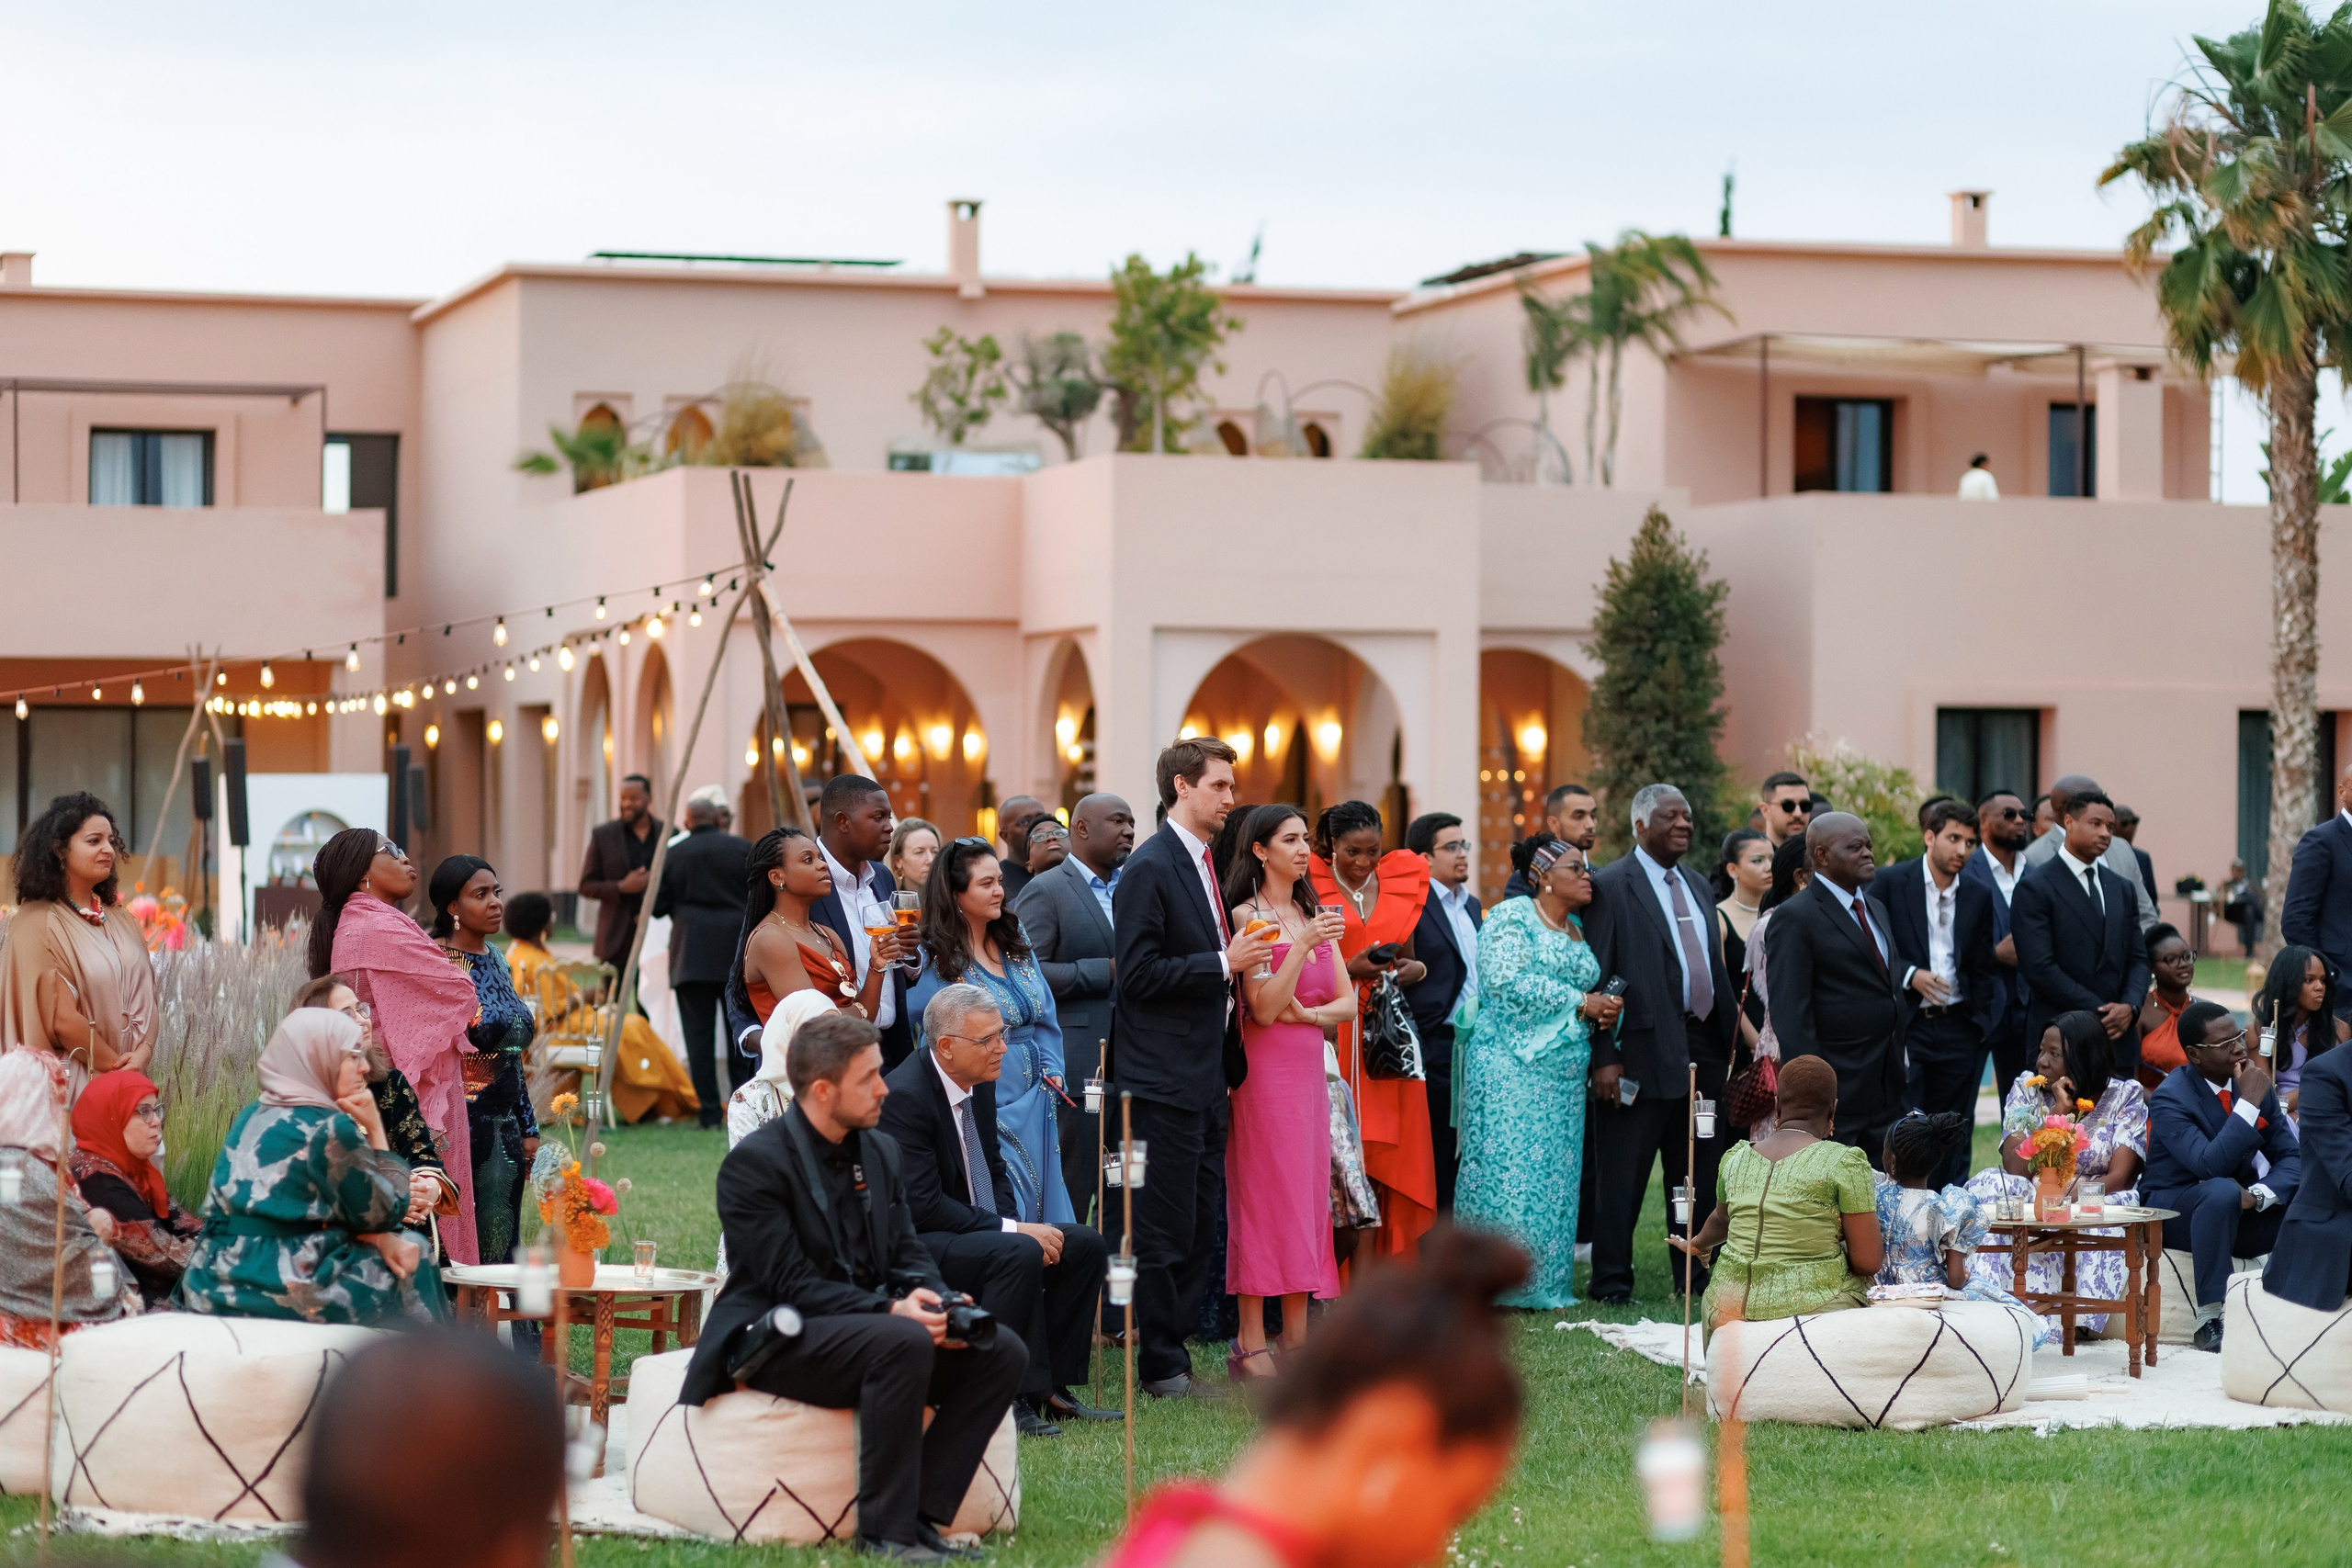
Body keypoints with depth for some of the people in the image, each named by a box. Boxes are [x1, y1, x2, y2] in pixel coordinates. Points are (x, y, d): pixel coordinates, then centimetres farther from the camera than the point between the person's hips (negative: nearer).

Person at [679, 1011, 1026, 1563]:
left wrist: (939, 1302, -12)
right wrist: (890, 1310, -28)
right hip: (777, 1341, -8)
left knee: (1002, 1352, -12)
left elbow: (909, 1254, 12)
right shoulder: (755, 1162, -12)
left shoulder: (882, 1152, 12)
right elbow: (792, 1284, -18)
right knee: (903, 1343, -36)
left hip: (871, 1326, 8)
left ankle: (921, 1515, -16)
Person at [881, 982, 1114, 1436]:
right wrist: (1011, 1230, -24)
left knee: (1085, 1244, -1)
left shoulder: (980, 1083, 6)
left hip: (975, 1229, 10)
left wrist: (1015, 1224, -4)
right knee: (1019, 1254, -32)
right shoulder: (904, 1096, -21)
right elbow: (921, 1204, -25)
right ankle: (1011, 1397, -26)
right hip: (917, 1244, -10)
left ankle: (1051, 1388, 0)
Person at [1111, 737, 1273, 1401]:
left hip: (1205, 1075, 9)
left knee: (1202, 1224, 11)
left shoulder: (1204, 864, 16)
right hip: (1164, 1078, -9)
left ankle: (1170, 1352, 17)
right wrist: (1223, 964, -18)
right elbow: (1139, 974, -19)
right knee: (1165, 1228, -4)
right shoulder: (1150, 869, -13)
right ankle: (1162, 1367, 3)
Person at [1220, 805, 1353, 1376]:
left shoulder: (1312, 915, 14)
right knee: (1261, 1195, -7)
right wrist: (1303, 945, -22)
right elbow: (1263, 1008, -14)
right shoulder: (1246, 915, -6)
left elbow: (1347, 1002, 12)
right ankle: (1251, 1345, -6)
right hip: (1264, 1068, -7)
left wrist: (1309, 1013, -8)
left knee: (1306, 1194, 5)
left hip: (1309, 1067, 7)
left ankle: (1296, 1339, 8)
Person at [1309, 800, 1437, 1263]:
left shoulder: (1401, 886, 12)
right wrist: (1348, 969, -16)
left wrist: (1415, 970, -1)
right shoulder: (1311, 890, -1)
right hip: (1333, 1032, -4)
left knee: (1392, 1156, 0)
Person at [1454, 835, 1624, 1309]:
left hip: (1564, 1074, 8)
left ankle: (1545, 1284, 9)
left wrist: (1603, 1011, 0)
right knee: (1509, 1170, -10)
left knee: (1555, 1178, 5)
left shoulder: (1577, 929, 18)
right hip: (1513, 1068, -8)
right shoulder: (1513, 917, -6)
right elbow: (1509, 981, -18)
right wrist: (1580, 1003, -15)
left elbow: (1588, 988, 24)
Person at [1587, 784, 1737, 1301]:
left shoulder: (1698, 887, 18)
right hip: (1644, 1051, -7)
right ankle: (1612, 1285, 5)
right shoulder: (1611, 885, -6)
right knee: (1622, 1178, -1)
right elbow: (1596, 976, -10)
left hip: (1704, 1051, 7)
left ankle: (1697, 1278, 22)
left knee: (1699, 1177, 13)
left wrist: (1732, 1020, 14)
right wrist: (1604, 1057, -16)